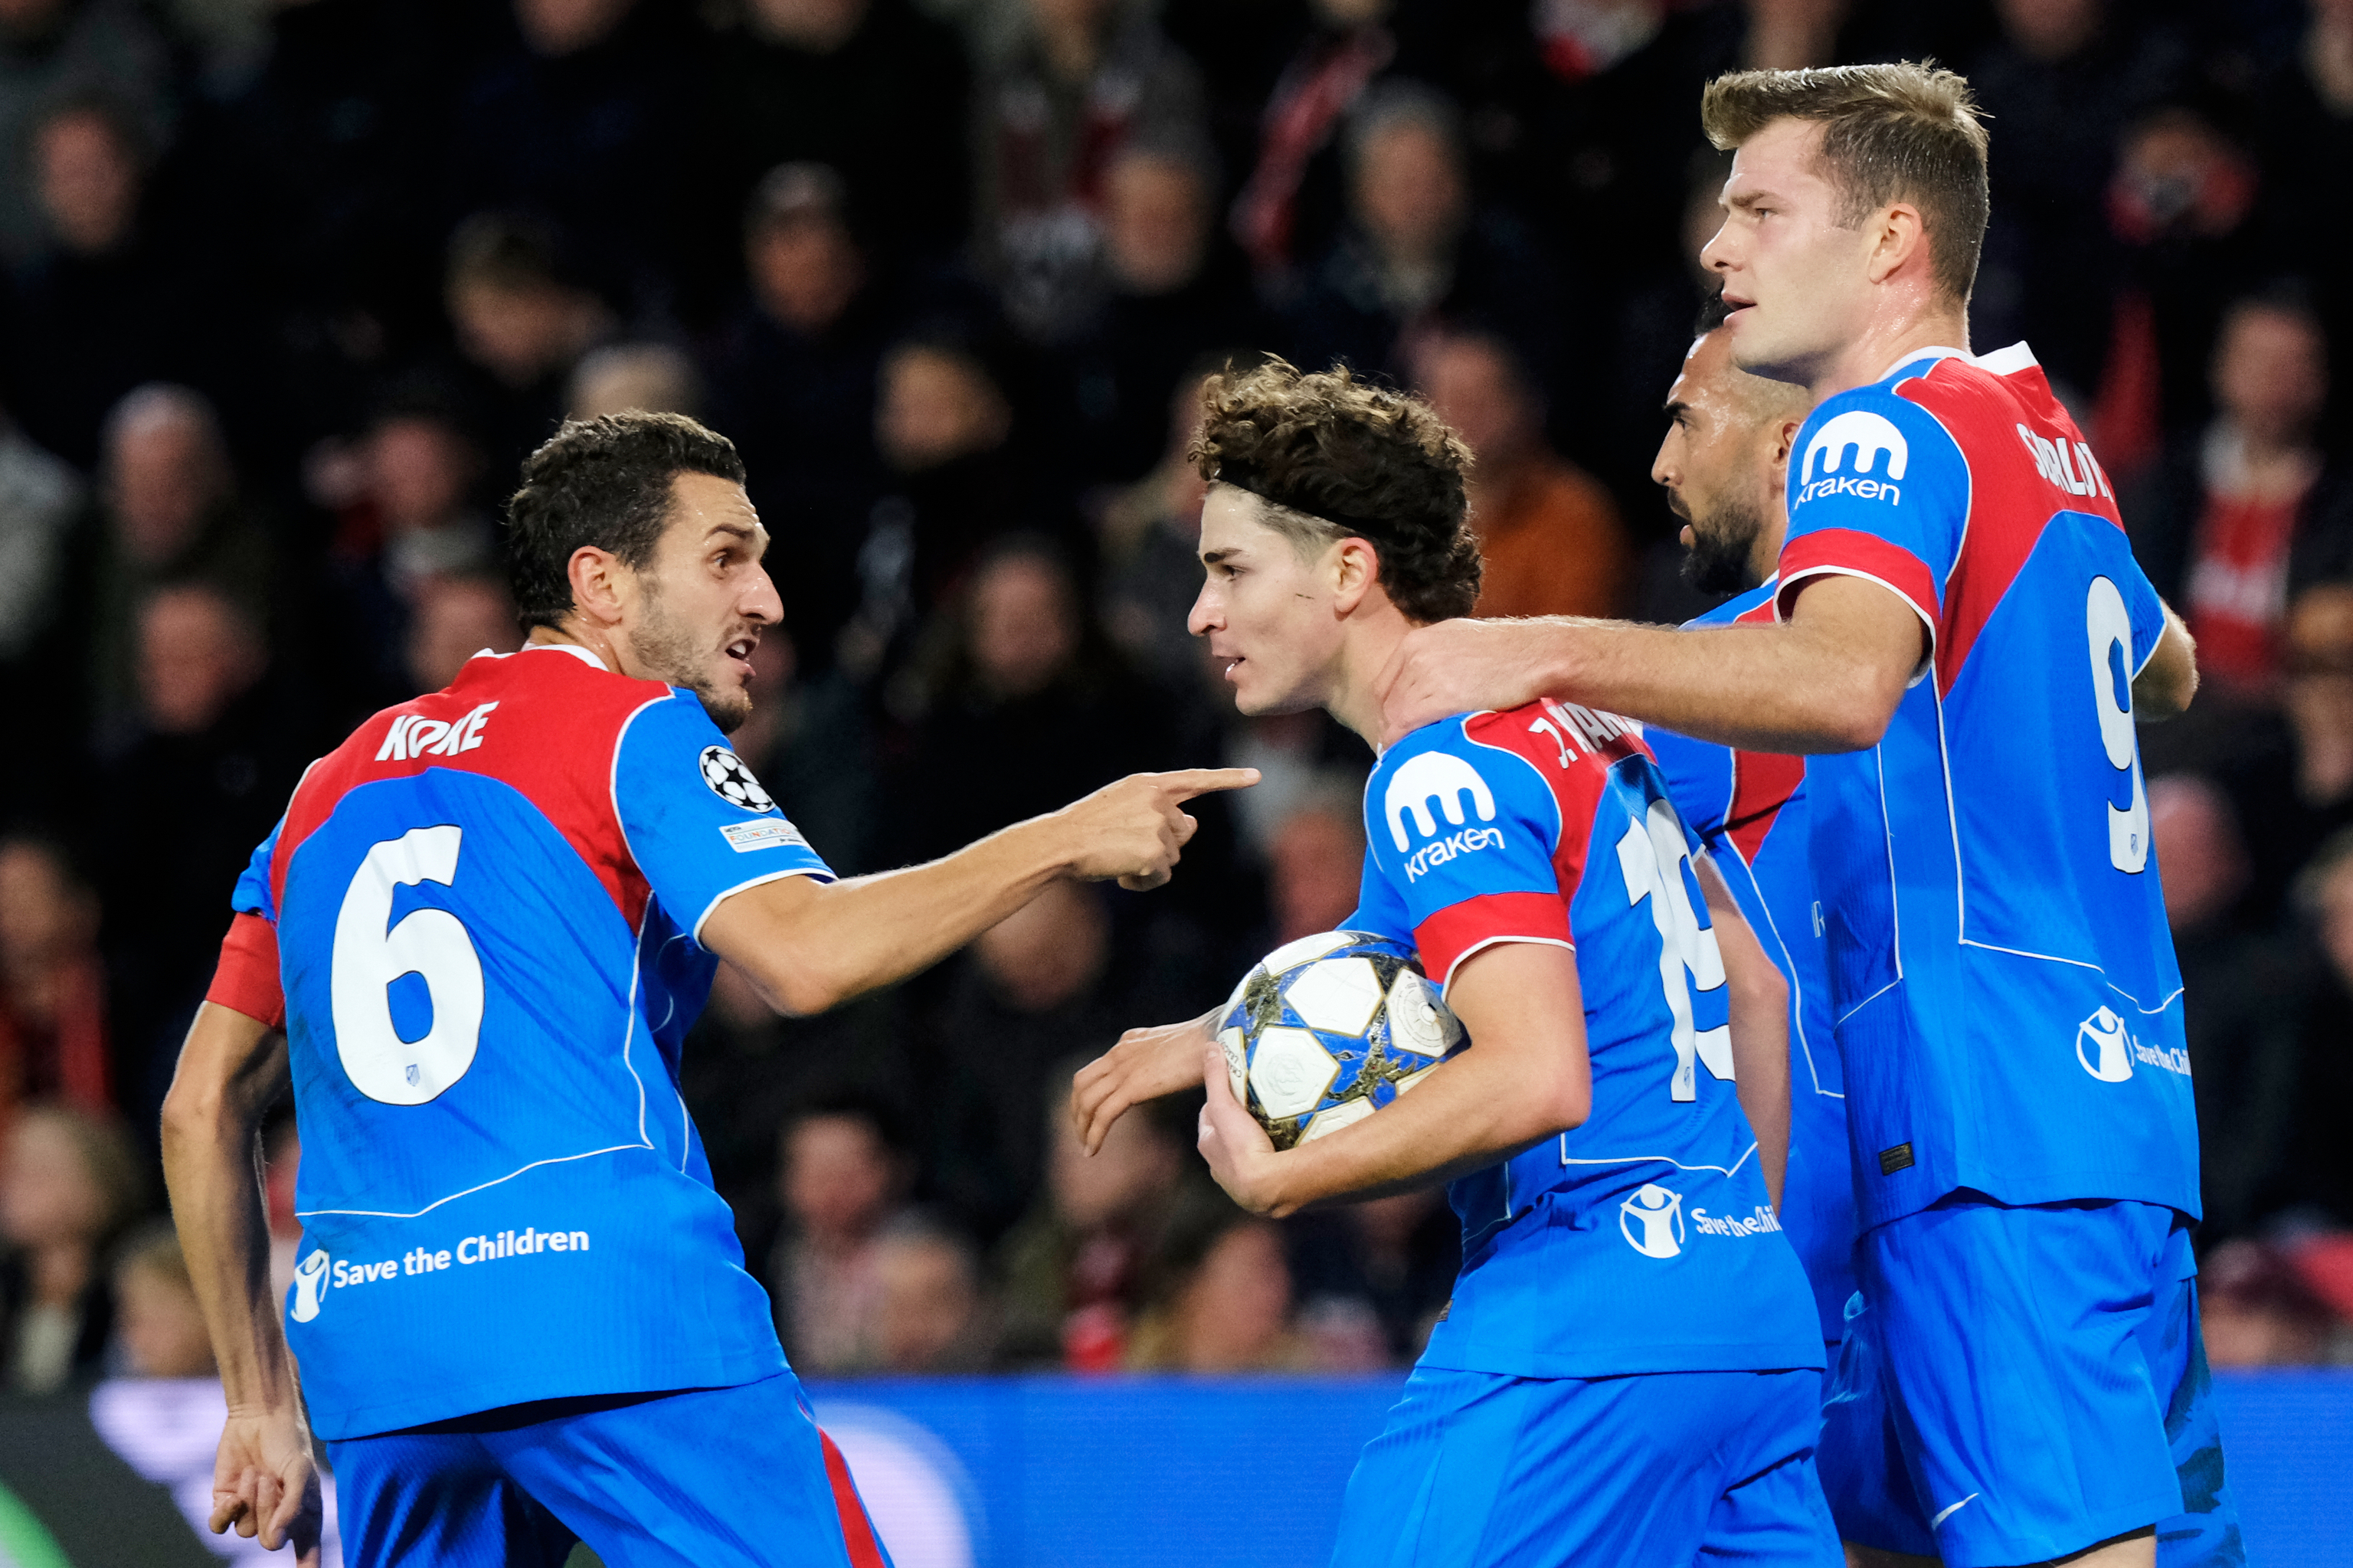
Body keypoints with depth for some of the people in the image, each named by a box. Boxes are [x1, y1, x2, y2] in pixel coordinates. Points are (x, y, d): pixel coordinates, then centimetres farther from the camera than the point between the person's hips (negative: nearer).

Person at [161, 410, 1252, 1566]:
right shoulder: (637, 728, 2)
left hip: (367, 1339, 7)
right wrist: (1062, 843, -6)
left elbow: (201, 1105, 22)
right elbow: (800, 956, -15)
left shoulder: (338, 780, 22)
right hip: (612, 1312, -6)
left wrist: (261, 1405, 24)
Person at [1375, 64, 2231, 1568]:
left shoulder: (1894, 426, -8)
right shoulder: (2047, 439, 19)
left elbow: (1844, 682, -29)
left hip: (1995, 1112, -10)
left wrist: (1544, 651, -32)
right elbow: (2165, 668, 39)